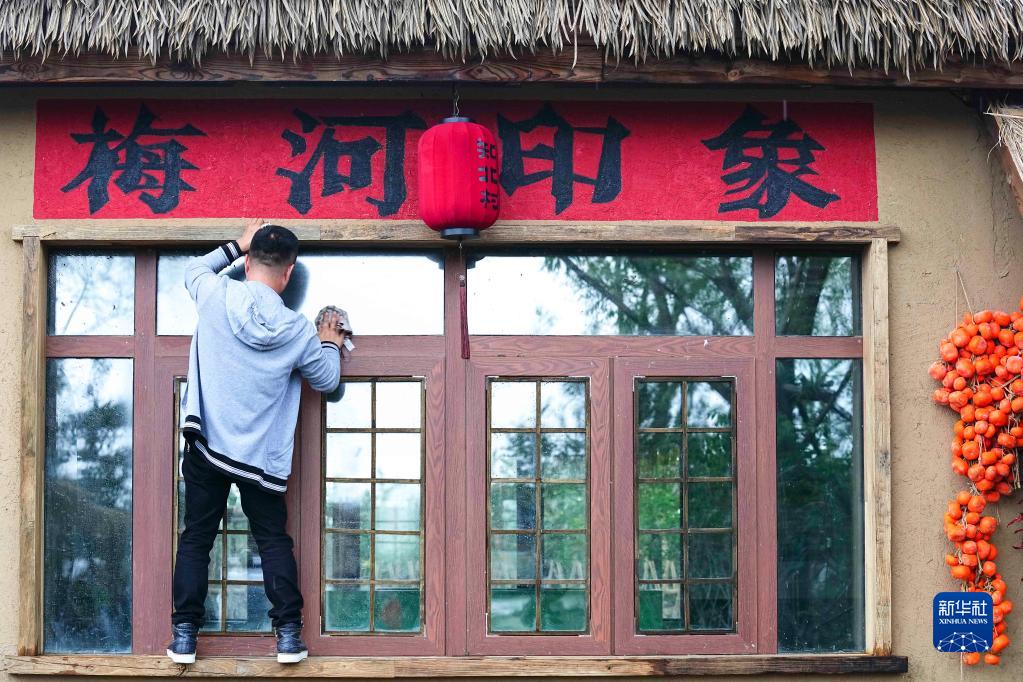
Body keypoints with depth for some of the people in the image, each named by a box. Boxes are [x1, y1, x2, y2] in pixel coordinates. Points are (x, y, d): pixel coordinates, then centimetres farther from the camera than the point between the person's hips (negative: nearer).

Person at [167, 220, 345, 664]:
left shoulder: (216, 295, -9)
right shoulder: (297, 331, -9)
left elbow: (194, 270, 16)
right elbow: (327, 380, 8)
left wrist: (237, 246, 24)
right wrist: (329, 345, 26)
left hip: (207, 447, 1)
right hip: (261, 458, 0)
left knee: (196, 538, 10)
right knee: (274, 540, 11)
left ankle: (184, 635, 7)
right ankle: (288, 635, 6)